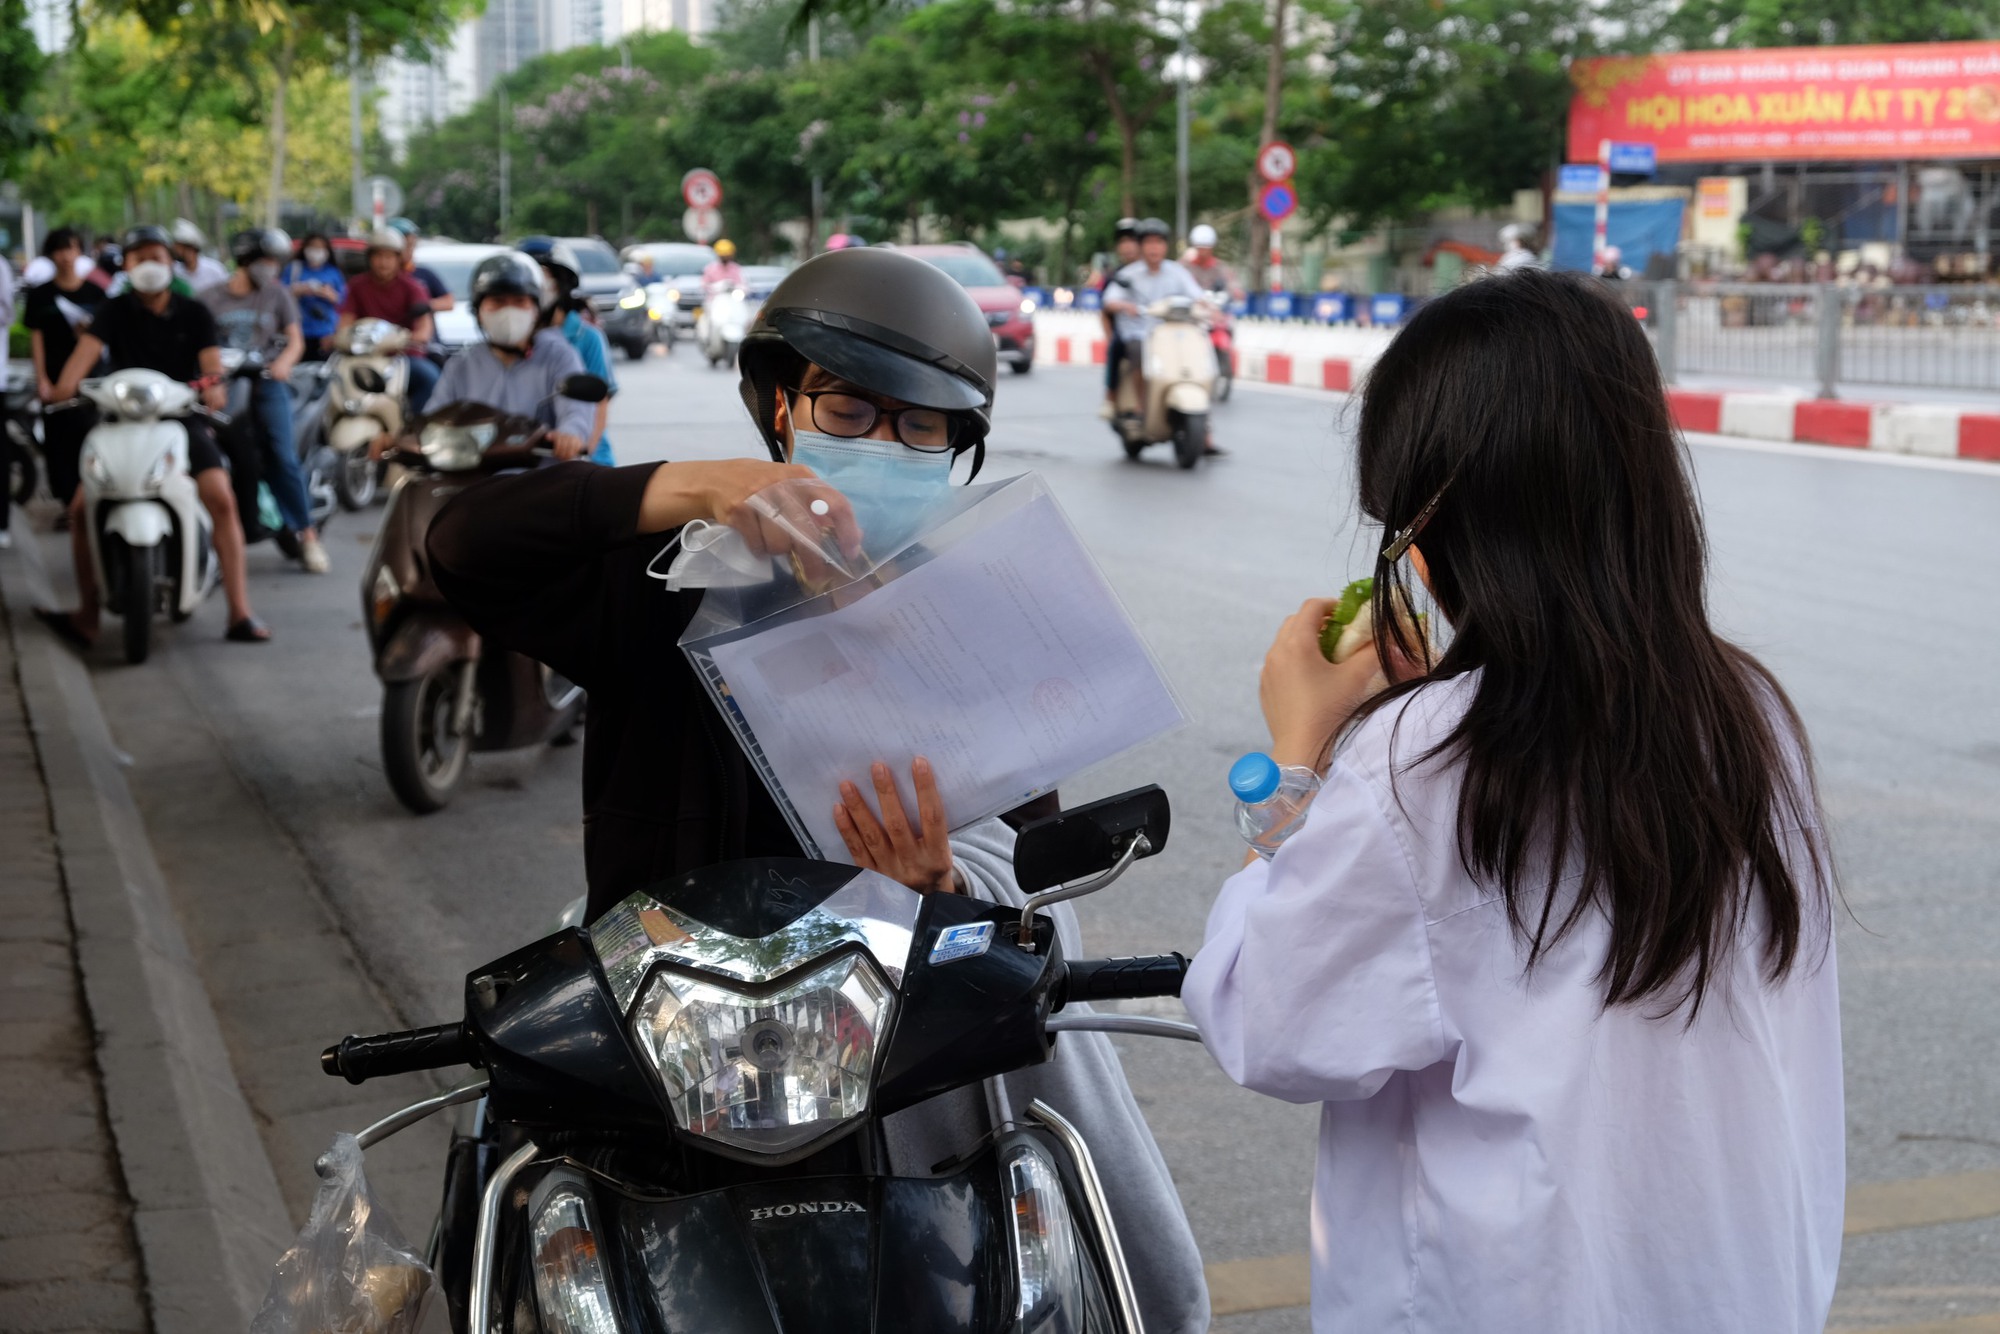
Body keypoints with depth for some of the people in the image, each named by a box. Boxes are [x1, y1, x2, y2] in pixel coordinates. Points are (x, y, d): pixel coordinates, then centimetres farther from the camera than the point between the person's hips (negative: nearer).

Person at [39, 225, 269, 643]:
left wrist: (213, 384, -34)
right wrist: (66, 384, -33)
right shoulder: (114, 311, 6)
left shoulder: (193, 313, 6)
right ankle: (87, 614, -2)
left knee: (222, 500, -24)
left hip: (182, 417, -2)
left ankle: (240, 614, -23)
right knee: (81, 507, -12)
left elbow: (211, 359, -9)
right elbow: (88, 346, -13)